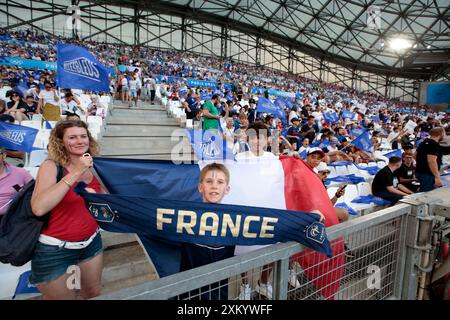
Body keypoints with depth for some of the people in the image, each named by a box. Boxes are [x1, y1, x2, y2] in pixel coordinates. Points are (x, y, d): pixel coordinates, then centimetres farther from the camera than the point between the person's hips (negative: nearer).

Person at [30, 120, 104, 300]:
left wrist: (95, 197, -7)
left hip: (91, 242, 5)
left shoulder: (92, 167, -2)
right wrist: (75, 173, -32)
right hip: (54, 249, -4)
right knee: (62, 296, 15)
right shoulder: (51, 166, -16)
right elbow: (38, 208, -32)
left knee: (94, 293, 20)